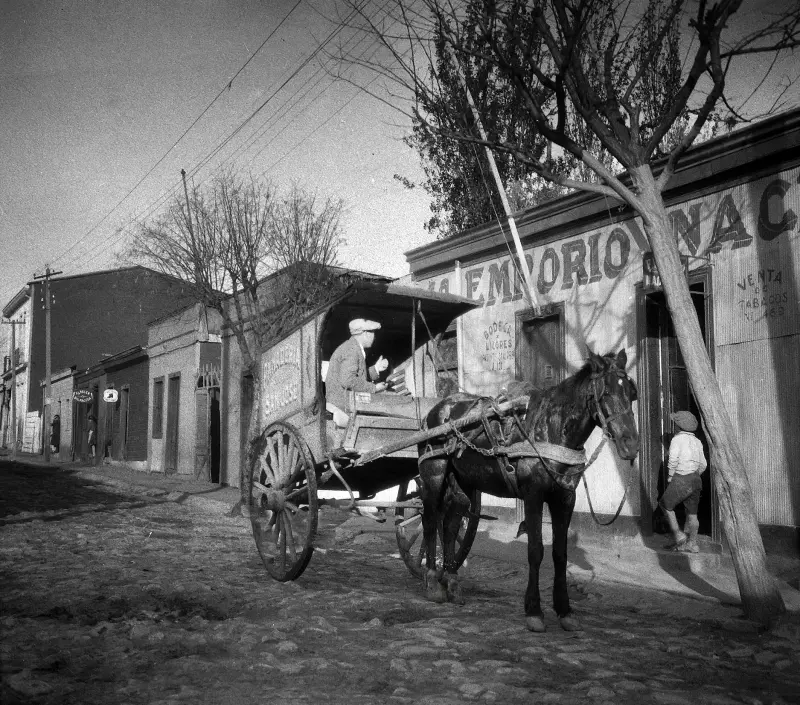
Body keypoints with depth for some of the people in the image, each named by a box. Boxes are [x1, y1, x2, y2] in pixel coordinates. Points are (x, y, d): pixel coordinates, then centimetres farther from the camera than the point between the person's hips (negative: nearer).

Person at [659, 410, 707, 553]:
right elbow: (702, 464, 14)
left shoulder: (678, 438, -8)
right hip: (696, 479, 7)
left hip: (681, 480, -7)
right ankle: (692, 543, 15)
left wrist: (671, 475, -4)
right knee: (692, 513, 12)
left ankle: (678, 535, 6)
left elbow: (673, 459, -18)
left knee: (666, 505, 11)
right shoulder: (697, 441, 12)